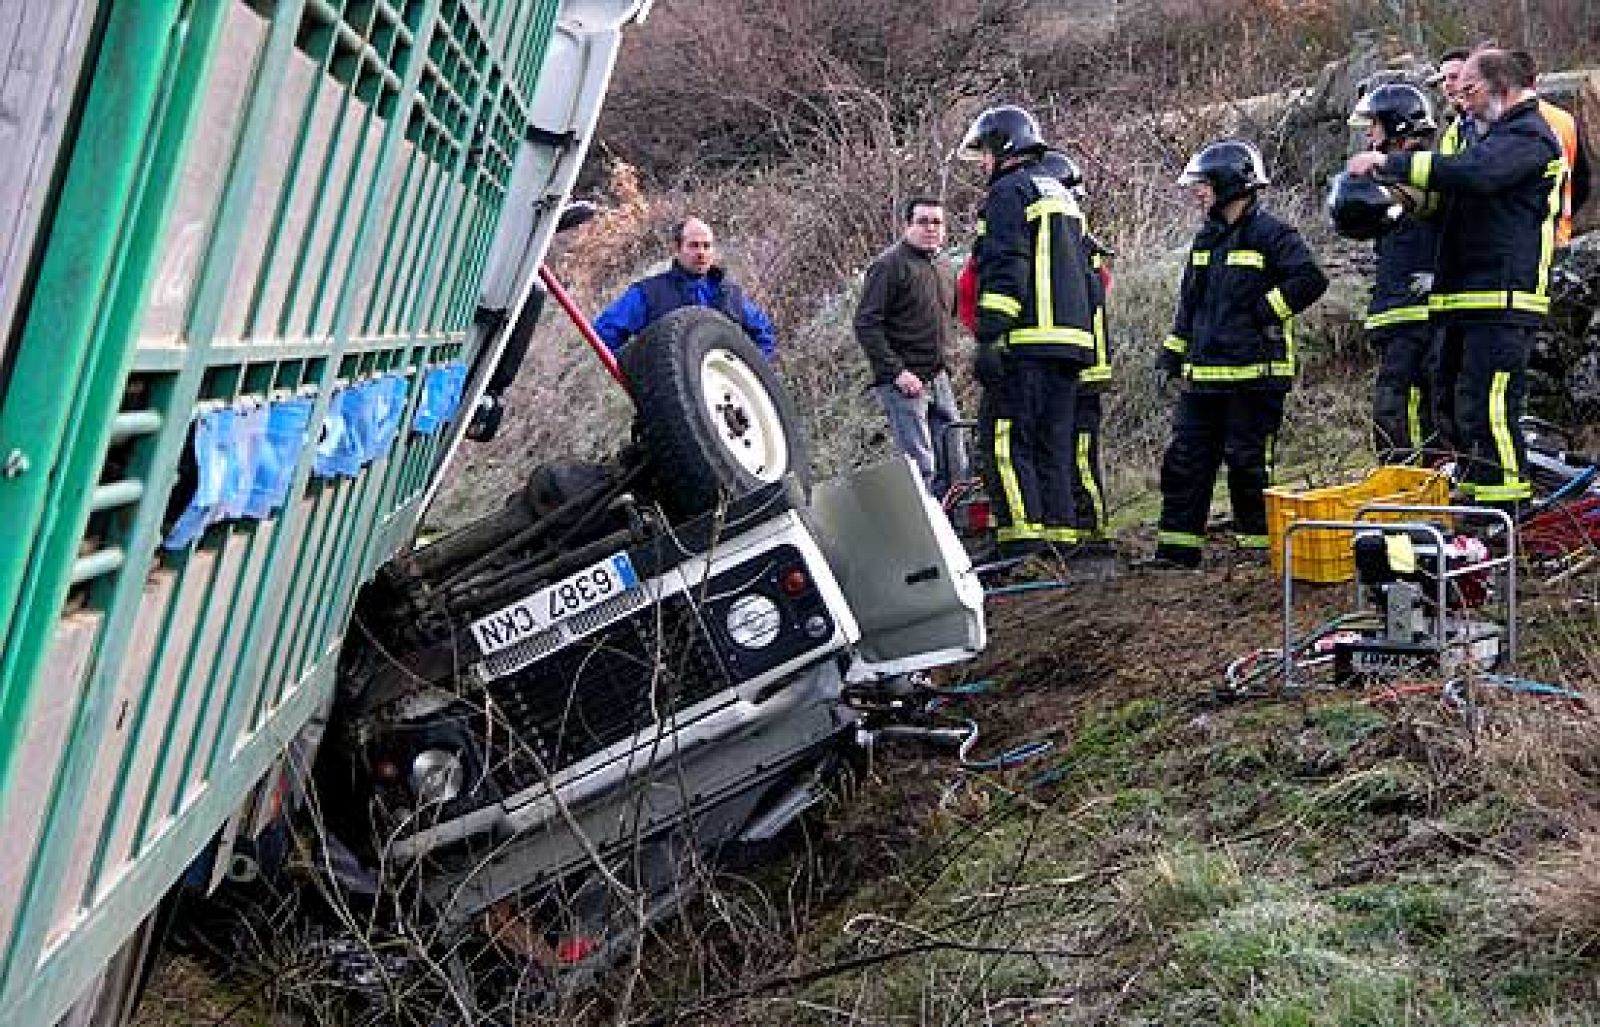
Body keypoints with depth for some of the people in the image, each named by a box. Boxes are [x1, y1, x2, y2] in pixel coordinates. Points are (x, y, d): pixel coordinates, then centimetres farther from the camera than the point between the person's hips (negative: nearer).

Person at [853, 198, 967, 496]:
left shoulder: (942, 270, 18)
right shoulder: (890, 264, -8)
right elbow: (866, 324, -14)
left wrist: (942, 366, 17)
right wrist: (896, 372, -19)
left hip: (938, 380, 8)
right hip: (904, 382, -8)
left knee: (955, 466, 8)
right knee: (921, 467, -11)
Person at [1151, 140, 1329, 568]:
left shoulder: (1270, 234, -8)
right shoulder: (1206, 239, 18)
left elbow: (1310, 279, -18)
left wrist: (1264, 312, -15)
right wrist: (1170, 356, 18)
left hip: (1254, 374, -8)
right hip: (1203, 376, 8)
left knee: (1248, 462, -2)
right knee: (1185, 460, 7)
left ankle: (1258, 545, 10)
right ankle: (1178, 546, 14)